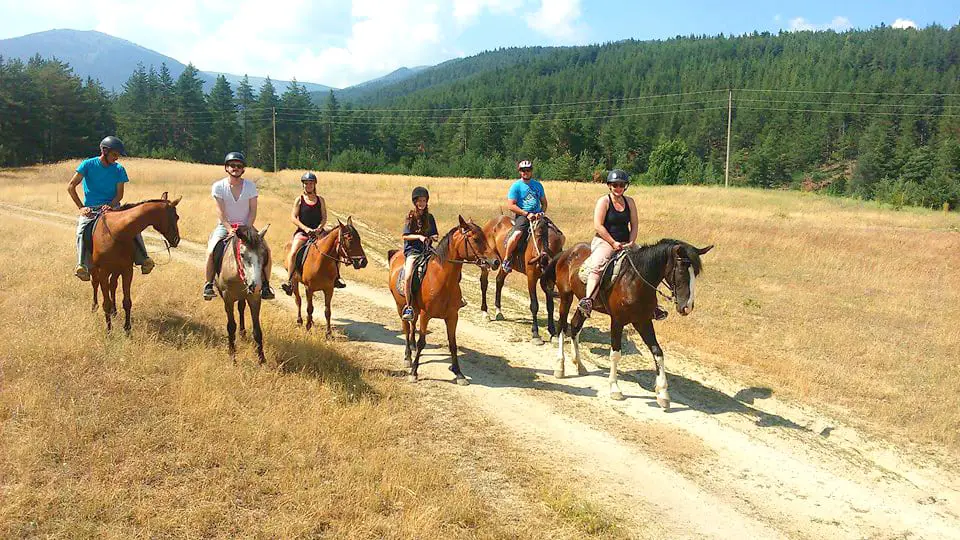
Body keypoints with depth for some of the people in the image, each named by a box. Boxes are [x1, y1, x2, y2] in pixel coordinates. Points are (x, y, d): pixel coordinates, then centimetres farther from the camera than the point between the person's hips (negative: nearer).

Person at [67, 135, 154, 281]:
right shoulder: (88, 165, -2)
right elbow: (71, 187, -3)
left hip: (112, 207, 2)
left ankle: (143, 259, -25)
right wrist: (81, 207, -11)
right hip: (91, 209, -2)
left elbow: (119, 194, 3)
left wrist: (110, 205, -18)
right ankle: (82, 265, -38)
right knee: (82, 230, -31)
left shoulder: (119, 169, 4)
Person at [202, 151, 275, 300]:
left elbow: (253, 211, -4)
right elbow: (221, 213, -10)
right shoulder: (218, 186, -5)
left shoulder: (250, 186, 0)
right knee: (211, 251, -27)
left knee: (266, 249, -18)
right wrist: (231, 230, -22)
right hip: (224, 226, -1)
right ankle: (208, 284, -10)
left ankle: (266, 285, -5)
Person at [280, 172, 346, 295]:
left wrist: (319, 228, -13)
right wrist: (305, 228, -14)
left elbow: (324, 217, 5)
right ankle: (289, 280, -21)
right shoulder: (299, 199, 4)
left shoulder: (320, 200, 10)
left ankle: (336, 277, 1)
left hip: (318, 232, 2)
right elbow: (293, 217, -2)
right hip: (302, 232, -2)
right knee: (293, 252, -26)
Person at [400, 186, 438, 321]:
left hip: (427, 250, 3)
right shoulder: (410, 217, 3)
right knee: (408, 276, -27)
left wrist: (434, 237, -7)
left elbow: (435, 236, 16)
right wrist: (419, 236, -14)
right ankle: (408, 306, -15)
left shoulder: (430, 217, 12)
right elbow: (405, 236, -1)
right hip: (412, 250, -3)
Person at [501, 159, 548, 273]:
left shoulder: (538, 185, 16)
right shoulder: (516, 186, 1)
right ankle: (506, 259, -12)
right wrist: (527, 214, -14)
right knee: (516, 234, -31)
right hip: (522, 216, -5)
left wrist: (541, 213, 0)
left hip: (537, 215, 5)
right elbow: (511, 205, -6)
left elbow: (544, 202, 22)